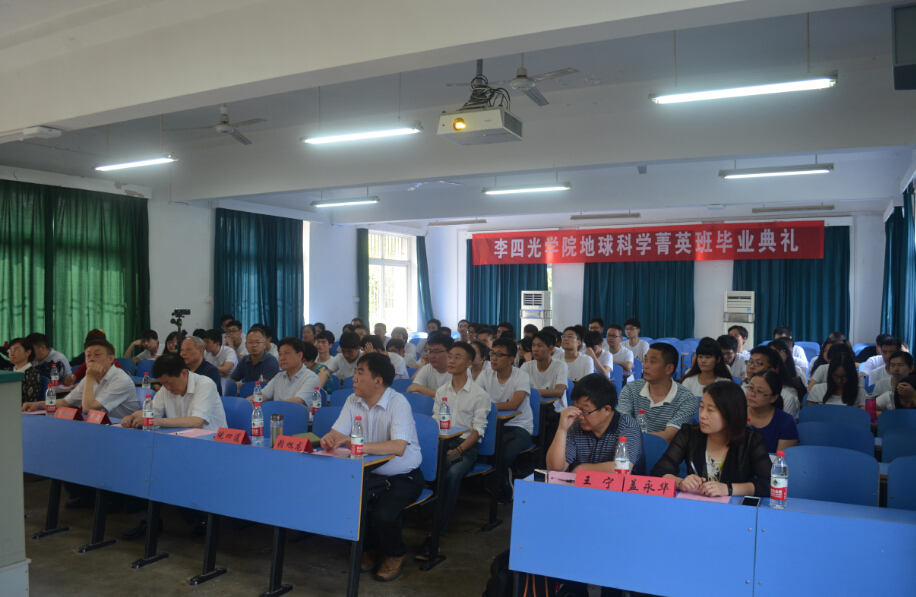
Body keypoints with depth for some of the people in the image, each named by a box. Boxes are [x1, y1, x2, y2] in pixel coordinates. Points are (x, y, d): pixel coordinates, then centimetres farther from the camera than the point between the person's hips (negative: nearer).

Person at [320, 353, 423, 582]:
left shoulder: (398, 404, -20)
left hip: (403, 477, -5)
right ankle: (369, 548, 12)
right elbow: (337, 434, -4)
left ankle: (395, 555, 8)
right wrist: (328, 440, -29)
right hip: (371, 473, 6)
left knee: (382, 512, -29)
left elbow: (398, 447, -33)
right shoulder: (353, 401, -1)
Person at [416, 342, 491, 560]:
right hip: (441, 443, 4)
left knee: (452, 474, -35)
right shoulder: (441, 392, 19)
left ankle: (436, 533, -30)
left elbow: (478, 430, -3)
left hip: (465, 446, -4)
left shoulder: (479, 395, 4)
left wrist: (458, 450, -17)